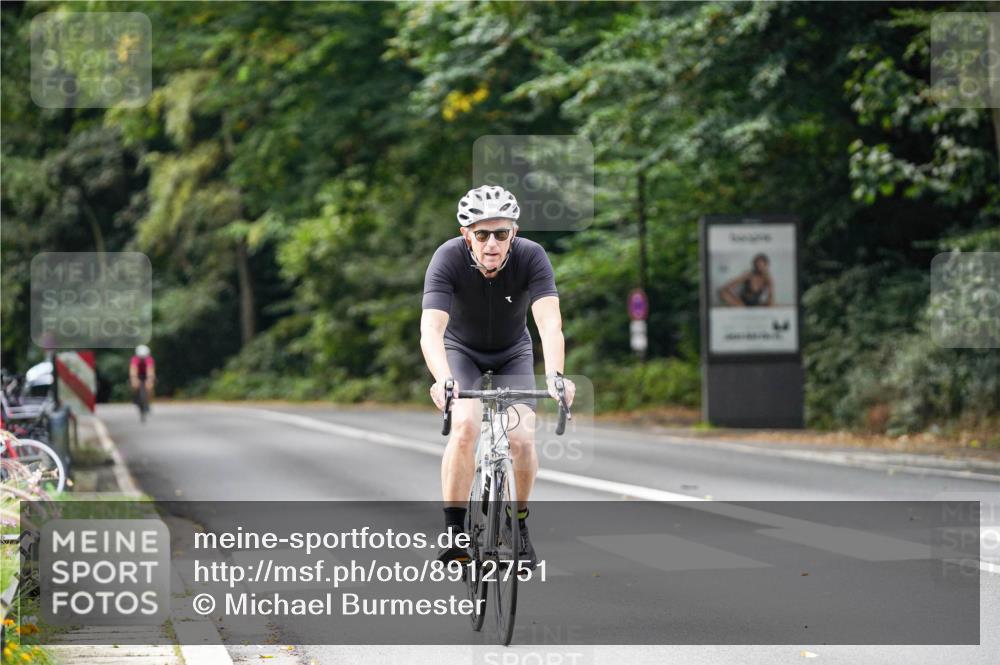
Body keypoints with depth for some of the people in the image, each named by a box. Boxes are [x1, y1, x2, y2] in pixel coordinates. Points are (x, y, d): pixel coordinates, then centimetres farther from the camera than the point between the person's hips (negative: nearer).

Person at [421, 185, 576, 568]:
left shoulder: (531, 257, -28)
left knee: (522, 440, -18)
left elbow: (550, 324, -38)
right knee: (466, 426, -27)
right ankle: (453, 532, -15)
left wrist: (554, 376, -57)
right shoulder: (449, 258, -30)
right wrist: (443, 380, -59)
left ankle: (519, 525, 8)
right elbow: (431, 330, -40)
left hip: (512, 355, 1)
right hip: (461, 351, -1)